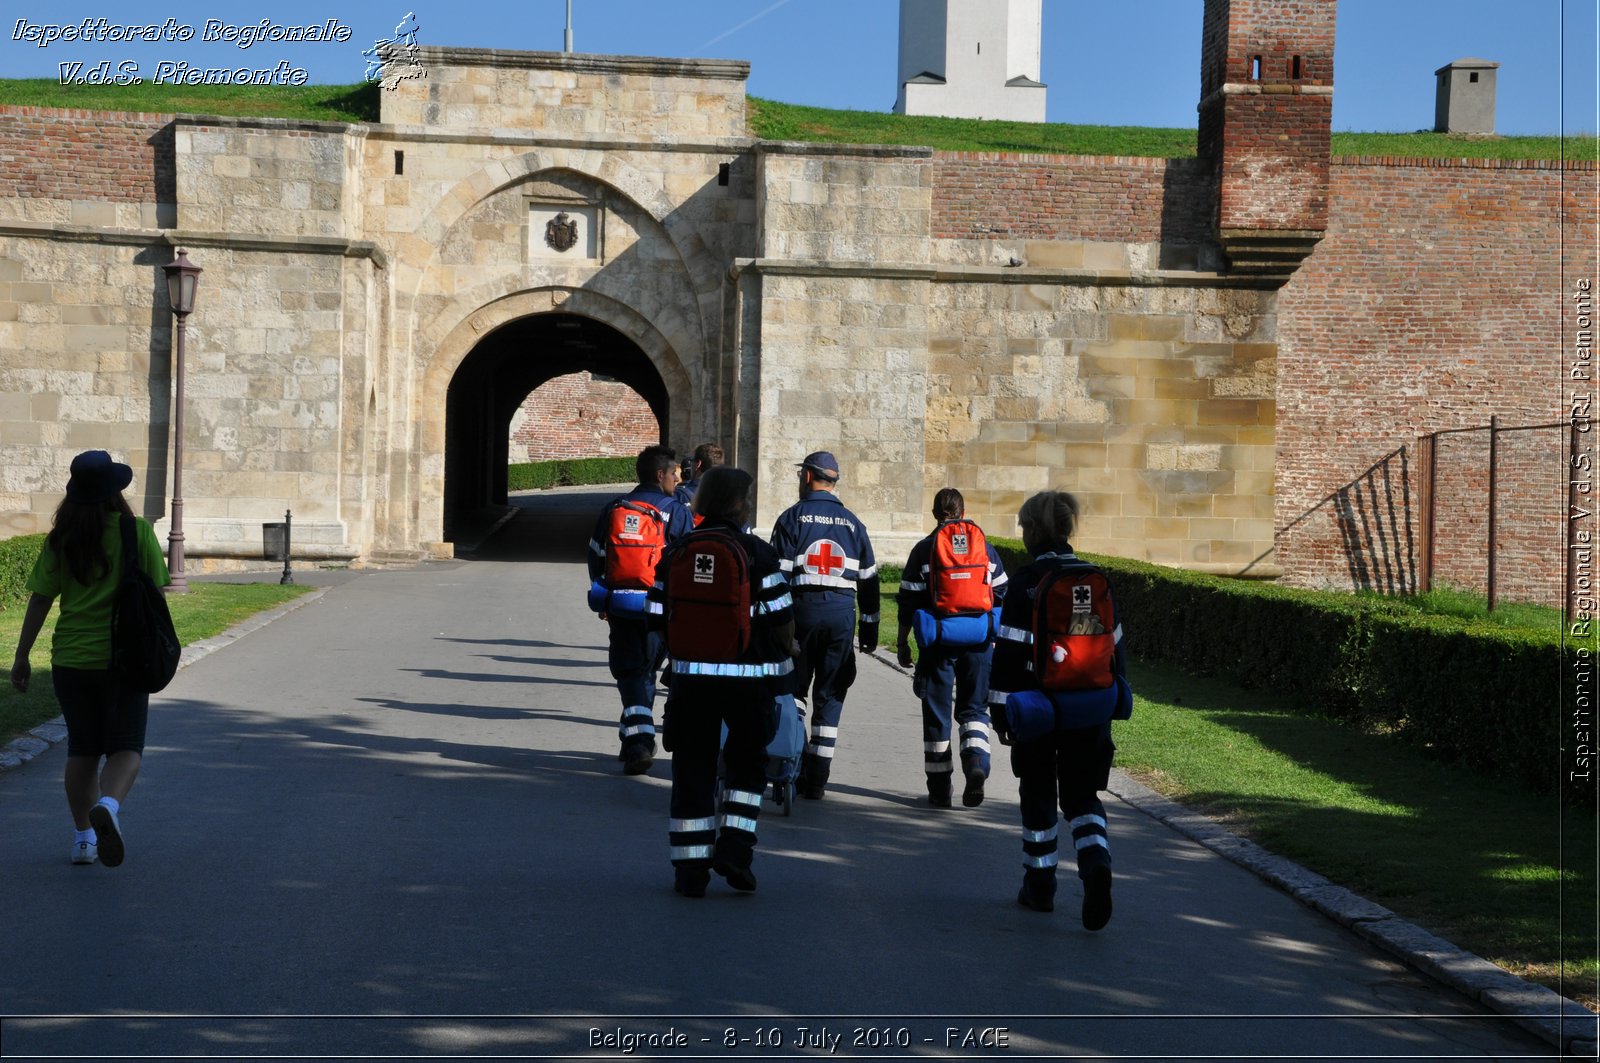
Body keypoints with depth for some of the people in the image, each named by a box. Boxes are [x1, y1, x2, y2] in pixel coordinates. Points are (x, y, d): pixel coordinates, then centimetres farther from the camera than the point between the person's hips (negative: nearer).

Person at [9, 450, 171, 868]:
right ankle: (108, 803, -27)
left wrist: (22, 656, 8)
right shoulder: (138, 532, -6)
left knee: (82, 748, 15)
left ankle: (83, 836, 17)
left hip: (70, 658, 2)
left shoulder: (61, 539, -1)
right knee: (126, 745, 2)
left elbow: (40, 601, 0)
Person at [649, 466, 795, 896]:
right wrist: (782, 665, 11)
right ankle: (733, 846, 3)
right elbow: (781, 621, -7)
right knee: (748, 764, 16)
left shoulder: (675, 555, 3)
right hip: (747, 677, -2)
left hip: (690, 676, 3)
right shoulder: (757, 555, -8)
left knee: (692, 769, 9)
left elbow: (658, 619, 6)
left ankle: (690, 869, 8)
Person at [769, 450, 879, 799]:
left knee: (790, 692, 8)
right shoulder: (853, 524, 11)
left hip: (802, 610, -3)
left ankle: (793, 774, 3)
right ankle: (816, 779, 4)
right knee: (830, 696, 6)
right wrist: (870, 627, 20)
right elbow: (869, 580, 13)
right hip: (842, 614, 3)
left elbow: (778, 574, -7)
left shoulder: (792, 518, -1)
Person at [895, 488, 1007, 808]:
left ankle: (939, 787, 9)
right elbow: (1002, 596, 10)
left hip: (938, 638, -2)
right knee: (974, 708, 11)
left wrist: (902, 642, 7)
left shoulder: (924, 549, 0)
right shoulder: (985, 548, 7)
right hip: (979, 638, 2)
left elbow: (908, 601, -1)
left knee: (936, 712, 6)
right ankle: (976, 761, -17)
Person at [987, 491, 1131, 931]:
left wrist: (1001, 706, -5)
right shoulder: (1098, 581, 6)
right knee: (1082, 794, 9)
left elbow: (1010, 651, -11)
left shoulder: (1027, 583, -10)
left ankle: (1039, 884, 19)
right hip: (1093, 709, 4)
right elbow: (1115, 643, 13)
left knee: (1038, 795, 12)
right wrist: (1113, 699, 23)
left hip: (1040, 708, -4)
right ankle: (1096, 861, -17)